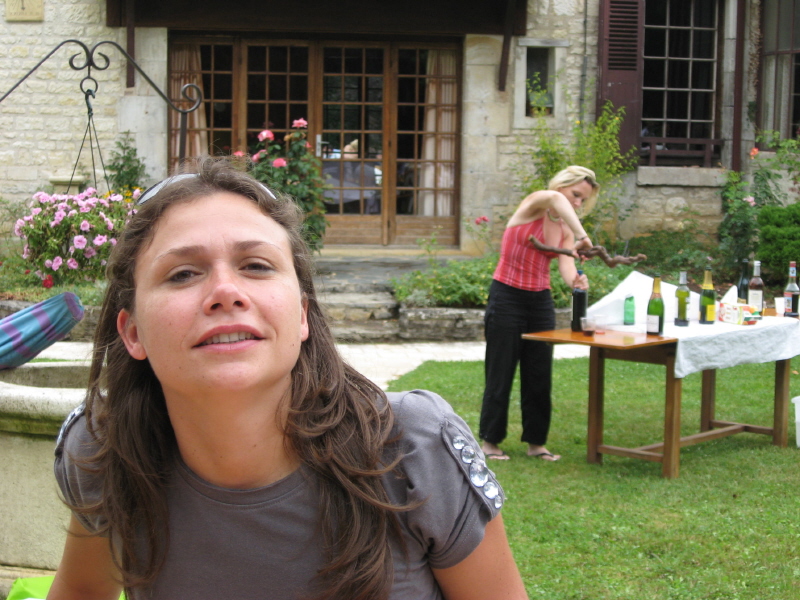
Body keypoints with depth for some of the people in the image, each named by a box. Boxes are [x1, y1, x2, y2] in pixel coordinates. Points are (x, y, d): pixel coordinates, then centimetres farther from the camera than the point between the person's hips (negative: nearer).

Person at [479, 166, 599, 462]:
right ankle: (490, 440, 12)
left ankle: (536, 441, 18)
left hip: (540, 302, 6)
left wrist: (576, 281, -31)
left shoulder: (565, 230, 8)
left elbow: (566, 264, -9)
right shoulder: (532, 207, -10)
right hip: (507, 298, -6)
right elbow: (554, 198, -35)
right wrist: (582, 235, -43)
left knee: (539, 376, 8)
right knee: (500, 373, 1)